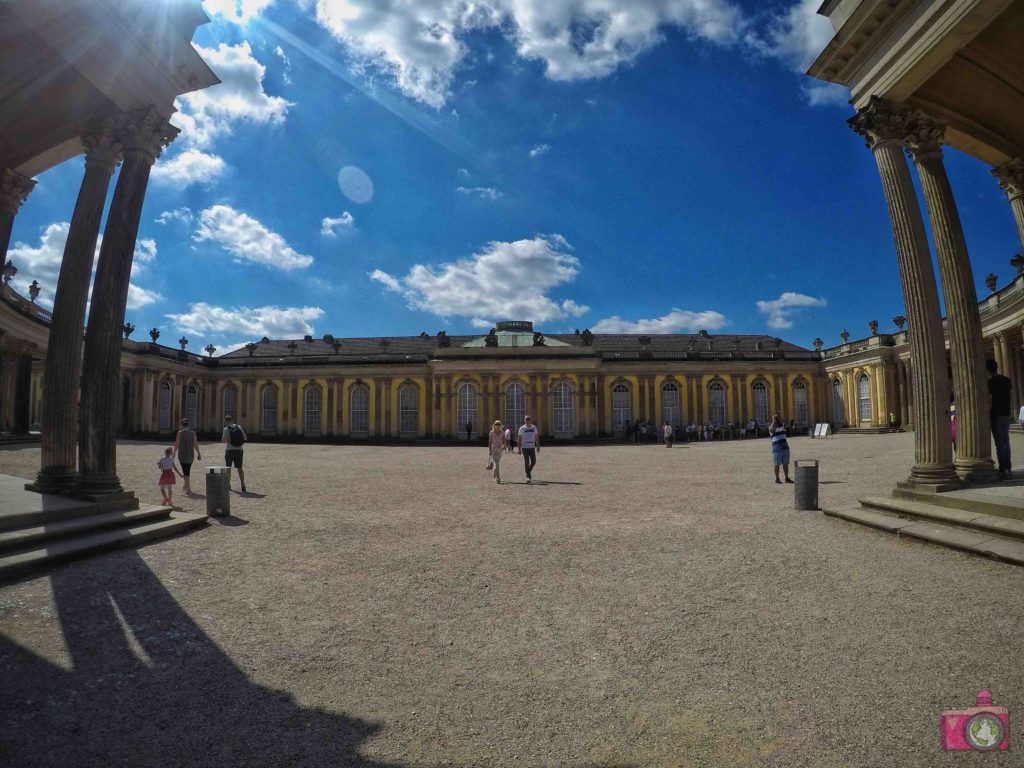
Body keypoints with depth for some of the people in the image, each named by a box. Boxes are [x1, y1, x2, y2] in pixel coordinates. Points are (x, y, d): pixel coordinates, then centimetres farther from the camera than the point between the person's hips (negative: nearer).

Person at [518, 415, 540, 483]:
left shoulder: (534, 427, 6)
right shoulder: (522, 428, -2)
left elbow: (536, 437, 12)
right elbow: (519, 439, -1)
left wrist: (538, 446, 7)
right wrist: (519, 448, -4)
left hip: (532, 447, 3)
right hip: (525, 447, -3)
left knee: (533, 462, 4)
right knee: (527, 462, -5)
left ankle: (528, 471, 31)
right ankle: (528, 477, -1)